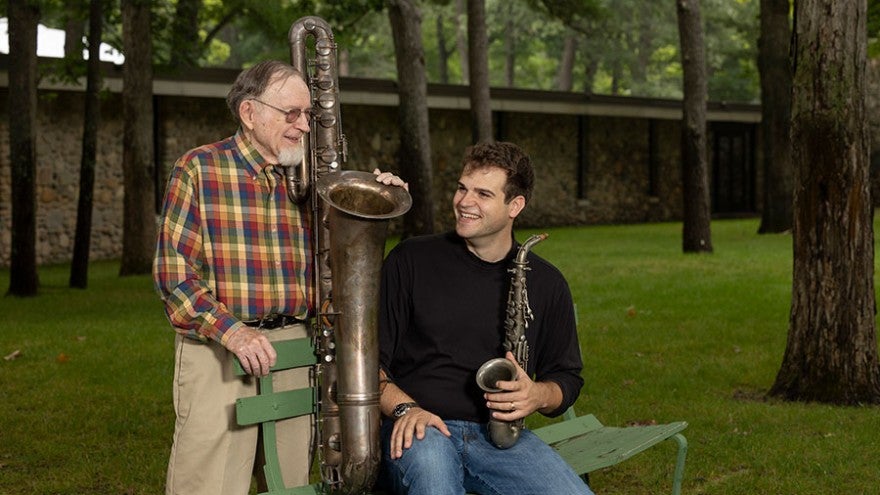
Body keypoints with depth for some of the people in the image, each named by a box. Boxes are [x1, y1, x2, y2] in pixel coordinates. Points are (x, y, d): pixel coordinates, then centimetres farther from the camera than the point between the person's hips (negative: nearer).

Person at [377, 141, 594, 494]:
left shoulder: (546, 282, 13)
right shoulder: (411, 260, 7)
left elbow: (567, 376, 20)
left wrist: (539, 396, -4)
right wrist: (404, 408, -12)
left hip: (499, 434, 4)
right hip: (419, 429, -3)